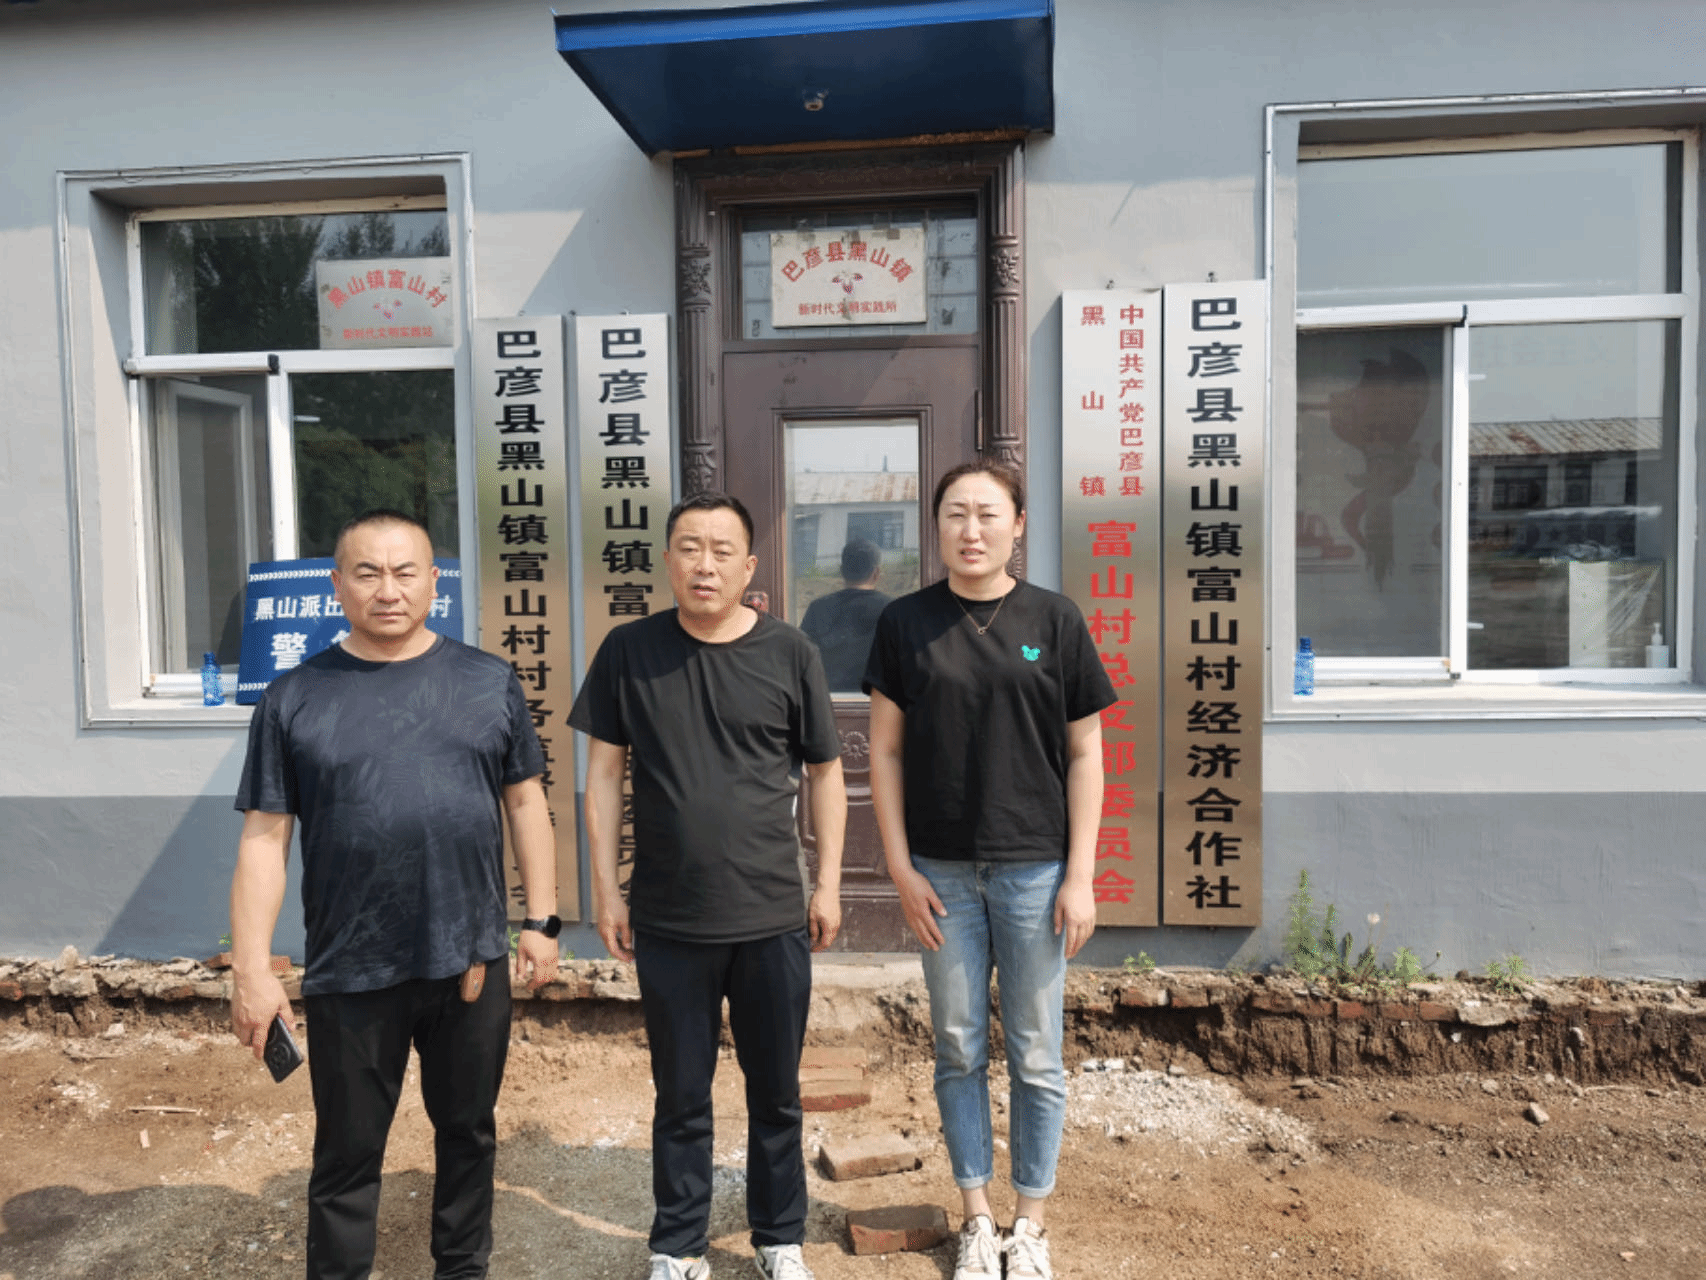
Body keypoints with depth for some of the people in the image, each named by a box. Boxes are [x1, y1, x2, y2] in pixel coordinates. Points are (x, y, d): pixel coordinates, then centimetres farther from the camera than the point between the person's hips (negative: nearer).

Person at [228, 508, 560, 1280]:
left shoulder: (489, 683, 1)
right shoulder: (294, 699, -3)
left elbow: (525, 803, 5)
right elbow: (264, 839, -3)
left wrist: (541, 920, 2)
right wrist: (251, 968, -7)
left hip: (473, 961, 2)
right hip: (350, 976, -1)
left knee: (468, 1132, 19)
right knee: (347, 1155, 13)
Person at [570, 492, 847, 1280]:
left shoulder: (789, 654, -3)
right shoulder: (629, 651, -2)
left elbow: (825, 771, 4)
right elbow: (604, 772, 3)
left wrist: (828, 883, 2)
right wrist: (606, 888, 1)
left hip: (774, 920, 0)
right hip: (668, 921, 0)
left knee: (776, 1093, 15)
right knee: (681, 1097, 15)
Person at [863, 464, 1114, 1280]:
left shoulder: (1053, 621, -2)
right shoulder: (906, 623, 0)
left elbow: (1084, 754, 0)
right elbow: (885, 751, 3)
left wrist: (1080, 876, -4)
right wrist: (901, 868, -3)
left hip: (1033, 869, -1)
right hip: (942, 872, 1)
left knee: (1035, 1056, 11)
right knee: (958, 1051, 13)